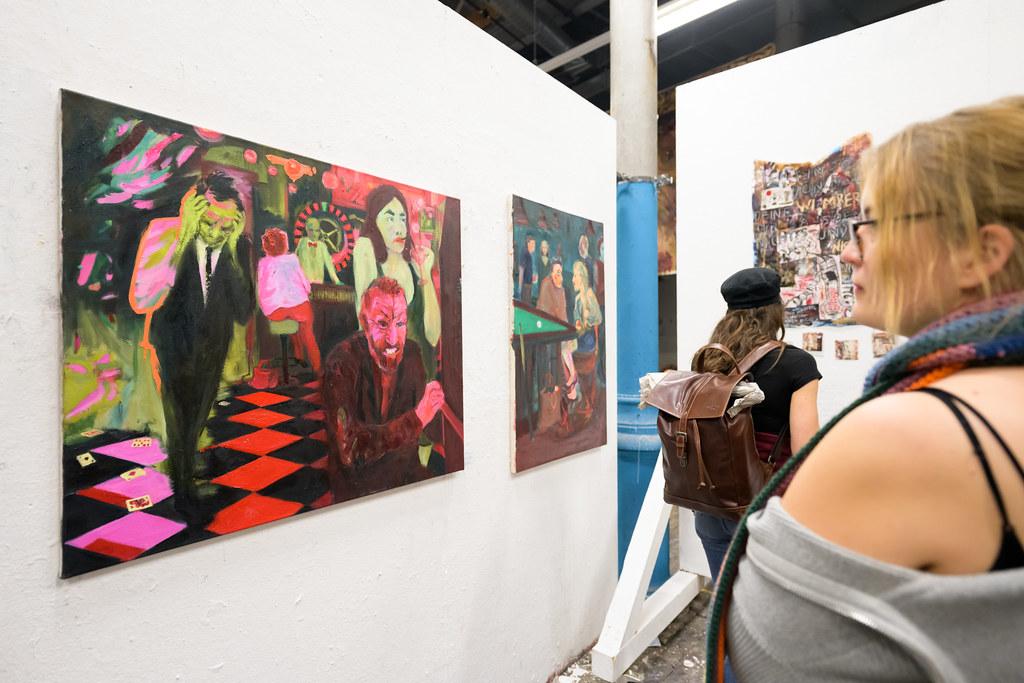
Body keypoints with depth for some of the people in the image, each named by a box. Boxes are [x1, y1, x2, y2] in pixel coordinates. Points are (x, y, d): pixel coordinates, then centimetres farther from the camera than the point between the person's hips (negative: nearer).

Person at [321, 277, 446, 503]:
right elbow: (350, 449, -28)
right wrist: (416, 419, -34)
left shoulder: (411, 352, -4)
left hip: (406, 473, 4)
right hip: (358, 487, -3)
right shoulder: (342, 363, -20)